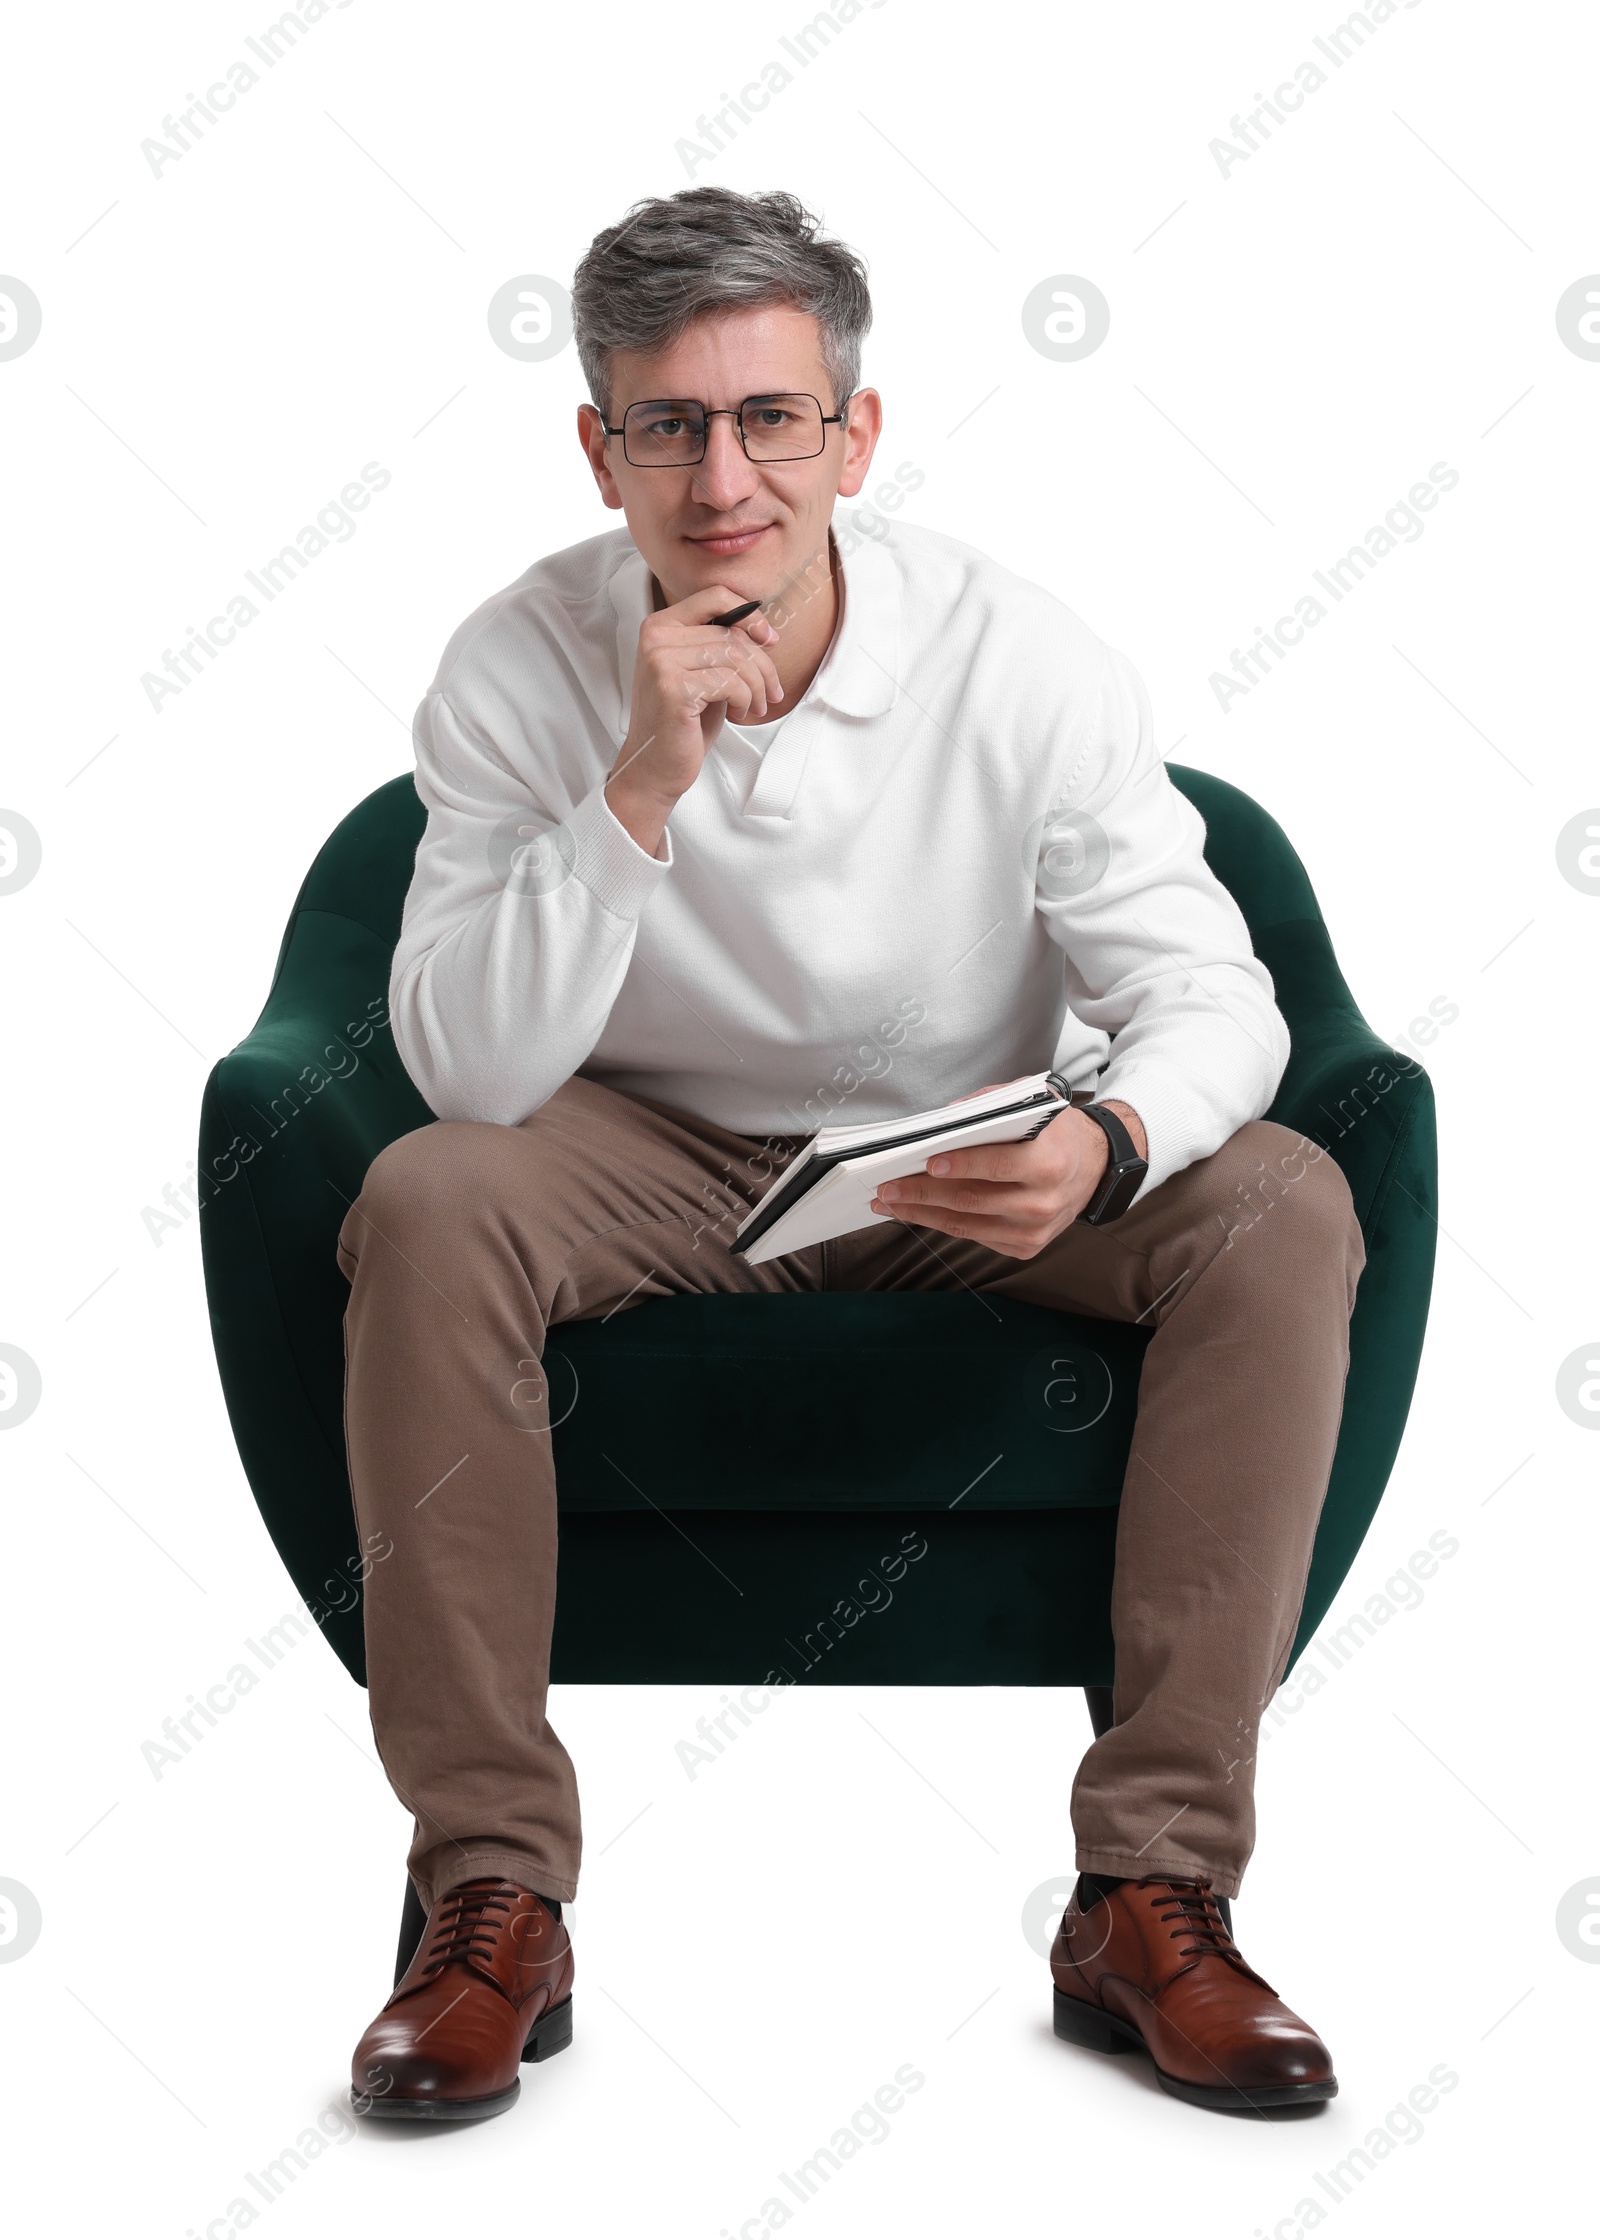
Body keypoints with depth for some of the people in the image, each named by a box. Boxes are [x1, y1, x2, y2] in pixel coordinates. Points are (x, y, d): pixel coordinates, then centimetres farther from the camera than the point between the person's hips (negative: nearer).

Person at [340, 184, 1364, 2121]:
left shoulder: (1022, 661, -15)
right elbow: (470, 1072, -21)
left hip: (981, 1160, 1)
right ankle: (494, 1900, -22)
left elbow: (1210, 999, -14)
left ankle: (1149, 1892, -22)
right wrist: (642, 782, -32)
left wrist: (1103, 1144, -38)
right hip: (661, 1155, 0)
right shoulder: (518, 670, -14)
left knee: (1280, 1204, -26)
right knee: (423, 1202, -30)